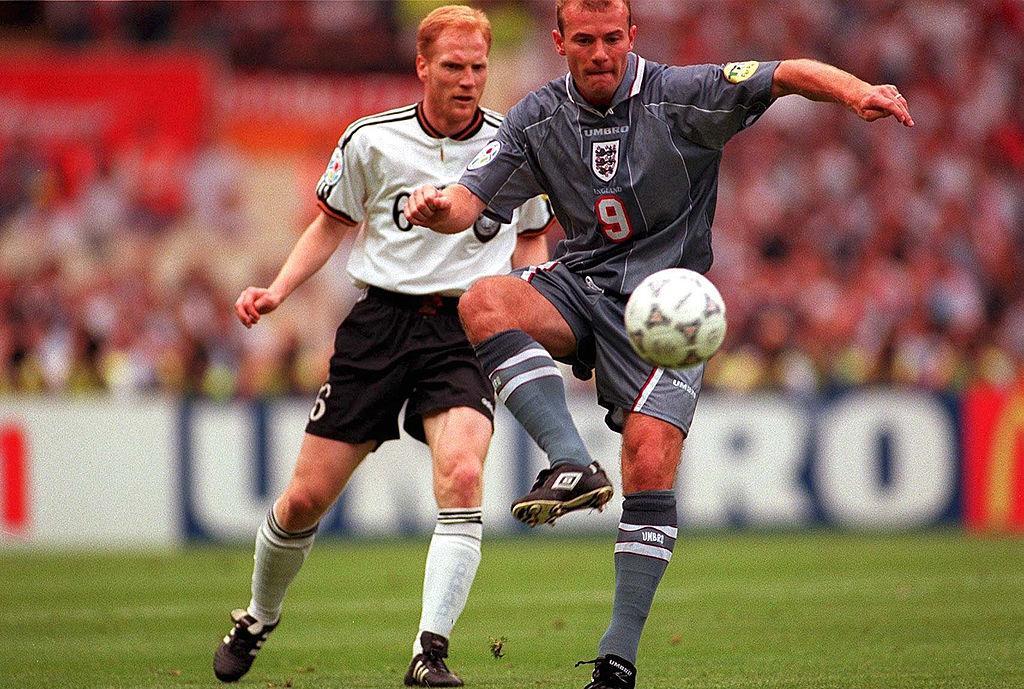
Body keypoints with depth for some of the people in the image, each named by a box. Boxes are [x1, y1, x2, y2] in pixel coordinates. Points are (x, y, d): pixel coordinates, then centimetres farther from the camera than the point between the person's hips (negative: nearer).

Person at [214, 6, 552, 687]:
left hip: (465, 328, 0)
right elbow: (332, 225, 14)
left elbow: (531, 241, 17)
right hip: (381, 319, 1)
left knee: (462, 475, -27)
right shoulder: (372, 140, -1)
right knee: (306, 497, 1)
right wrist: (277, 291, 0)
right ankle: (257, 619, 29)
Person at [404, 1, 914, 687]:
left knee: (650, 463, -18)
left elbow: (790, 74, -15)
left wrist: (856, 90, -36)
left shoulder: (681, 96, -9)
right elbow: (474, 199, 0)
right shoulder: (539, 119, 2)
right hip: (579, 288, 3)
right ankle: (572, 465, -33)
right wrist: (438, 209, -25)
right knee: (482, 302, -29)